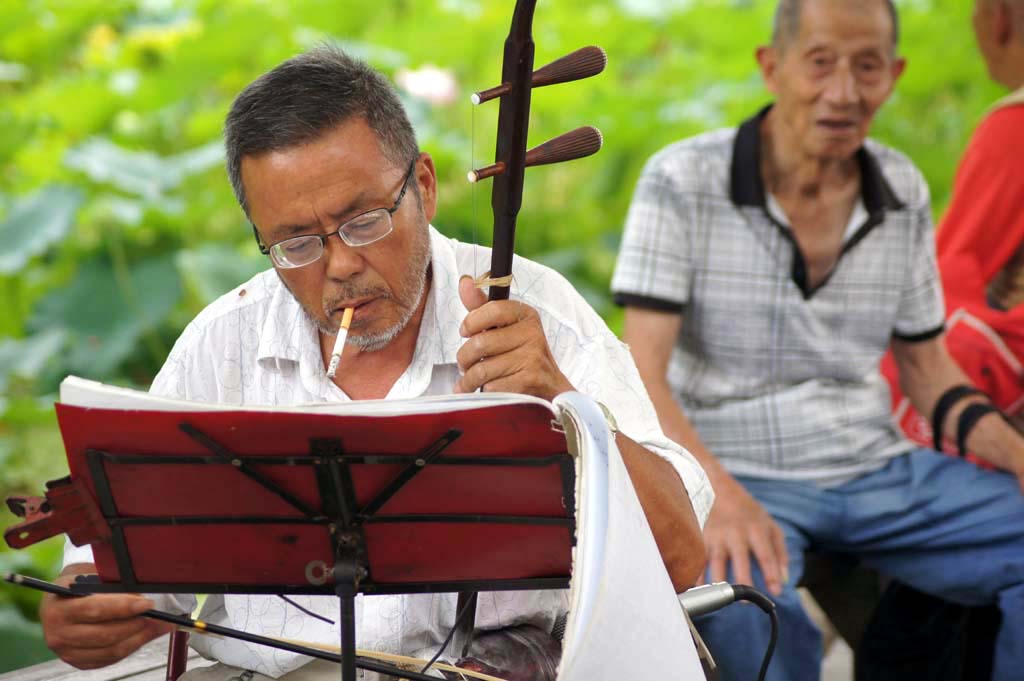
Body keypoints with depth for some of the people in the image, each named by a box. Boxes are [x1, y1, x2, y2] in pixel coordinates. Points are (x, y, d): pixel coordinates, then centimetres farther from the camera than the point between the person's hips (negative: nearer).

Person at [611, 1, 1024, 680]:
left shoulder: (904, 192, 8)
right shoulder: (682, 182, -8)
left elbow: (927, 368, 15)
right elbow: (643, 375, -14)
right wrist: (720, 494, -32)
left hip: (880, 470, 5)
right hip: (740, 476, -5)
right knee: (748, 598, -37)